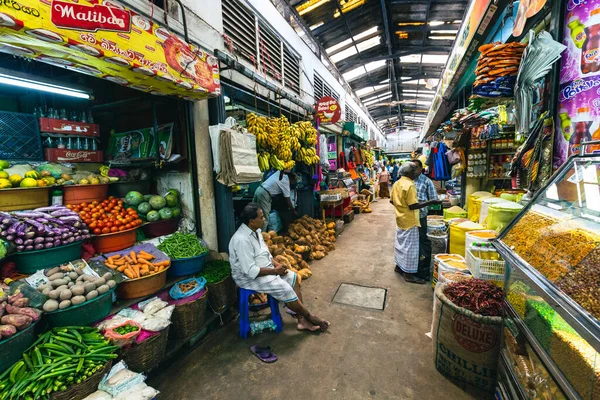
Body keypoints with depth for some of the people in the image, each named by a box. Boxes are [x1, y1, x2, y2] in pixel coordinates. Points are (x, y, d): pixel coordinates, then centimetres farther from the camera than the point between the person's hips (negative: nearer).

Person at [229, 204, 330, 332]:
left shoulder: (255, 230, 1)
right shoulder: (242, 240, -28)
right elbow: (251, 271, -28)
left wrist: (277, 264, -3)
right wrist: (274, 270, -19)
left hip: (264, 268, 9)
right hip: (249, 277, -9)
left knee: (292, 277, -1)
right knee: (285, 289, -19)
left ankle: (302, 320, 3)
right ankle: (309, 317, 5)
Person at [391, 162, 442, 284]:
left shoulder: (397, 184, 5)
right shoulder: (409, 185, -21)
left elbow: (392, 201, 12)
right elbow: (413, 206, -23)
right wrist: (431, 202, -21)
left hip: (400, 219, 9)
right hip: (409, 221, -9)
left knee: (400, 243, 19)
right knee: (410, 246, 1)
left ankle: (399, 266, 33)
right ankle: (409, 274, 11)